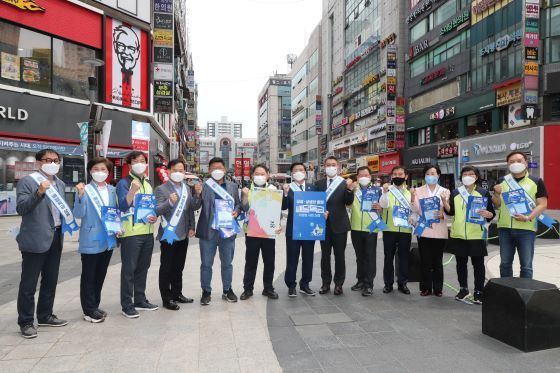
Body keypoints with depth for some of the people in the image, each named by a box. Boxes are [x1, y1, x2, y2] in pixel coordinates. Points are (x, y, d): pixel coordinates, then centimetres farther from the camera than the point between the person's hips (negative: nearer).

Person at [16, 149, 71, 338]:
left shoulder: (60, 183, 13)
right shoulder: (27, 182, -7)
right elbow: (21, 209, -16)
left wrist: (68, 220, 8)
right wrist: (39, 192, -27)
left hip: (56, 237, 7)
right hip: (35, 239, -7)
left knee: (50, 281, 16)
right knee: (28, 284, 2)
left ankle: (45, 316, 29)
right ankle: (26, 322, 13)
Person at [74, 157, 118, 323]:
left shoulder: (112, 190, 7)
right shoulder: (84, 190, -8)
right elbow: (79, 214, -15)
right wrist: (80, 196, -28)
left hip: (108, 239, 5)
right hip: (91, 240, -5)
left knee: (100, 275, 15)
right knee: (88, 276, 6)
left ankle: (94, 307, 28)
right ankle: (89, 310, 16)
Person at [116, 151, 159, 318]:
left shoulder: (148, 183, 15)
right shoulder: (124, 183, -5)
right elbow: (123, 207, -17)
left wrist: (155, 217, 1)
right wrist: (133, 190, -30)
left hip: (148, 231, 7)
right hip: (131, 233, -7)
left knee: (143, 267, 14)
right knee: (129, 269, 0)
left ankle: (140, 300, 25)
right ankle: (127, 305, 8)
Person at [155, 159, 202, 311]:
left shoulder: (187, 189, 10)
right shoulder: (161, 189, -7)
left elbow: (193, 207, 5)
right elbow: (157, 211, -15)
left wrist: (197, 194, -11)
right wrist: (170, 202, -31)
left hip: (183, 235, 6)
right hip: (168, 235, -5)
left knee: (178, 267, 16)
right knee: (166, 268, 3)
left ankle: (177, 294, 28)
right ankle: (167, 298, 11)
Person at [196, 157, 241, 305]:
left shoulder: (233, 186, 8)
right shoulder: (203, 186, -2)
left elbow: (238, 204, 14)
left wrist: (236, 211, -7)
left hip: (227, 230, 3)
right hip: (208, 231, -2)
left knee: (227, 263, 14)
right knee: (206, 264, 7)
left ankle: (227, 290, 29)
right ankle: (206, 292, 21)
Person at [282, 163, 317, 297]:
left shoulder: (312, 188, 7)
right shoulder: (287, 188, -2)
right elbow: (284, 207, -13)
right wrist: (285, 193, -27)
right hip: (293, 229, -3)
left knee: (308, 258, 11)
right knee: (292, 259, 5)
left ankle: (305, 285, 25)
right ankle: (291, 286, 16)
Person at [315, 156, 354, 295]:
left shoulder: (344, 183, -2)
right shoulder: (319, 184, 6)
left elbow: (348, 202, -12)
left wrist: (350, 189, -29)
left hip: (339, 224, -2)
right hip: (324, 224, 3)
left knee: (339, 256, 5)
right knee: (325, 255, 9)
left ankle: (339, 284, 15)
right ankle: (326, 283, 19)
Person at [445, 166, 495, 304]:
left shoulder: (484, 193, 1)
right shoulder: (455, 193, 8)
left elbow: (492, 213, 1)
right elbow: (451, 212, 9)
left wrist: (487, 214, -22)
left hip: (477, 235, -2)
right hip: (458, 235, 3)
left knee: (478, 264, 4)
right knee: (461, 263, 11)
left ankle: (478, 292, 13)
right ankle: (463, 289, 24)